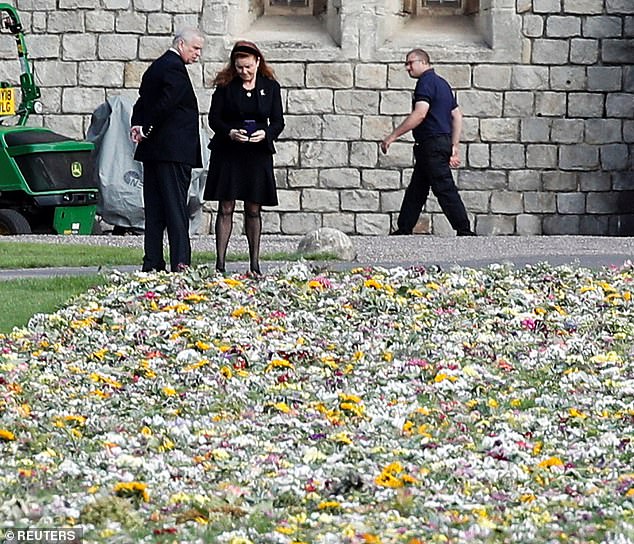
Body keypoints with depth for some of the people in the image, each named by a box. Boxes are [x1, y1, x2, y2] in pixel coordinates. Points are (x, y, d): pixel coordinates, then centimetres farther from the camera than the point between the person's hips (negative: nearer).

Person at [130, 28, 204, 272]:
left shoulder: (155, 67, 18)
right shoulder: (174, 68, -12)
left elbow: (143, 103, 16)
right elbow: (166, 103, -21)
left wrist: (139, 125, -1)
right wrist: (146, 129, -10)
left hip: (152, 151, 9)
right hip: (173, 151, -9)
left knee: (154, 210, 8)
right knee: (176, 208, -9)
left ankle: (152, 263, 8)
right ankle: (180, 263, -12)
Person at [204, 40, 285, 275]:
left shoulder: (270, 87, 5)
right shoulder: (225, 85, 1)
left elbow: (278, 121, 6)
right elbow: (214, 118, 1)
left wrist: (266, 134, -15)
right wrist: (230, 132, -18)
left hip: (258, 153, 1)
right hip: (227, 152, -1)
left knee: (253, 210, 4)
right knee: (226, 208, -3)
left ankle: (255, 265, 8)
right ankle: (220, 263, -3)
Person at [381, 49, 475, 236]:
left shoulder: (426, 82, -11)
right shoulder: (442, 83, 20)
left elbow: (419, 114, -24)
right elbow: (457, 116, 21)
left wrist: (393, 136, -22)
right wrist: (454, 147, 21)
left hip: (432, 144, -10)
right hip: (443, 142, 10)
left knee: (445, 190, -10)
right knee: (415, 190, 12)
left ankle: (464, 231, -11)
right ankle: (403, 230, 14)